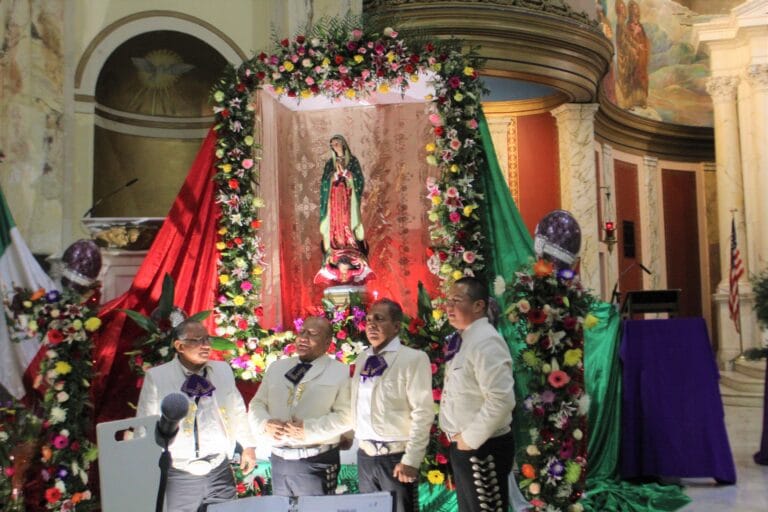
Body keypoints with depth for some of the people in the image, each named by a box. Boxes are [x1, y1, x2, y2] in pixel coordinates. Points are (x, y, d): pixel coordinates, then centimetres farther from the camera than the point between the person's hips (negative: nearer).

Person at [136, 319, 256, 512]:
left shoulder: (223, 370, 5)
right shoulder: (156, 377, -6)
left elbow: (238, 411, 14)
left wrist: (248, 446, 10)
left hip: (220, 471, 3)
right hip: (179, 476, -3)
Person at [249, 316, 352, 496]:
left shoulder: (340, 372, -3)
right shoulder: (277, 367, 12)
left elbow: (346, 415, -11)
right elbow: (257, 403, 12)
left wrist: (310, 429, -20)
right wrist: (265, 424, -9)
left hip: (316, 463, -4)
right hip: (278, 460, 5)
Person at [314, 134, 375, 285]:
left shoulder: (353, 161, 8)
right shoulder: (330, 163, 14)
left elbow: (359, 180, 2)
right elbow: (325, 182, 8)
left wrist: (344, 172, -6)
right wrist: (336, 174, -6)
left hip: (348, 200, -2)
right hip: (334, 200, 2)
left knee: (348, 226, -9)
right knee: (335, 227, -6)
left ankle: (352, 260, -8)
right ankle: (335, 261, -6)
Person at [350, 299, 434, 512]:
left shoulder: (414, 358, -10)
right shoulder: (363, 359, 9)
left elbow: (423, 413, -14)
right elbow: (357, 405, 13)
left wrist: (411, 460, -16)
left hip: (396, 456, -5)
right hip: (365, 455, 6)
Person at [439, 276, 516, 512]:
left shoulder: (485, 341, -19)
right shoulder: (462, 339, 9)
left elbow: (501, 400, -28)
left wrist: (471, 438, -19)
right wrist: (462, 439, 8)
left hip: (483, 449, -9)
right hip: (462, 446, 9)